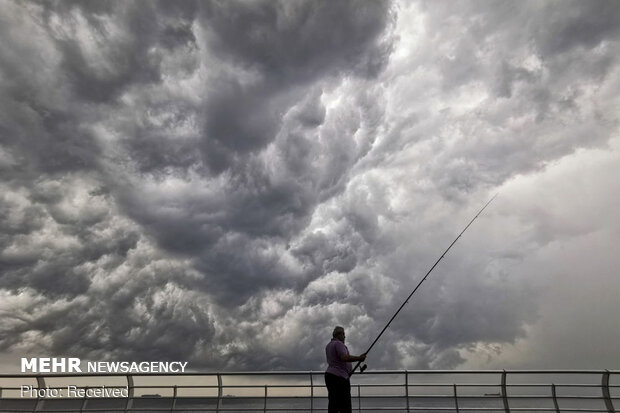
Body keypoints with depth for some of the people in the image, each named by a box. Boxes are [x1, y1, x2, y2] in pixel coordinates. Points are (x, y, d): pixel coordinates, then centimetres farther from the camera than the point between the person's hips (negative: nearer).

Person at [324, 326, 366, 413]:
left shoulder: (329, 345, 19)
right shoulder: (339, 344, -11)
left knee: (333, 405, 6)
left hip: (330, 374, 9)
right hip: (339, 377, -9)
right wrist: (359, 358, -17)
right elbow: (344, 358, -26)